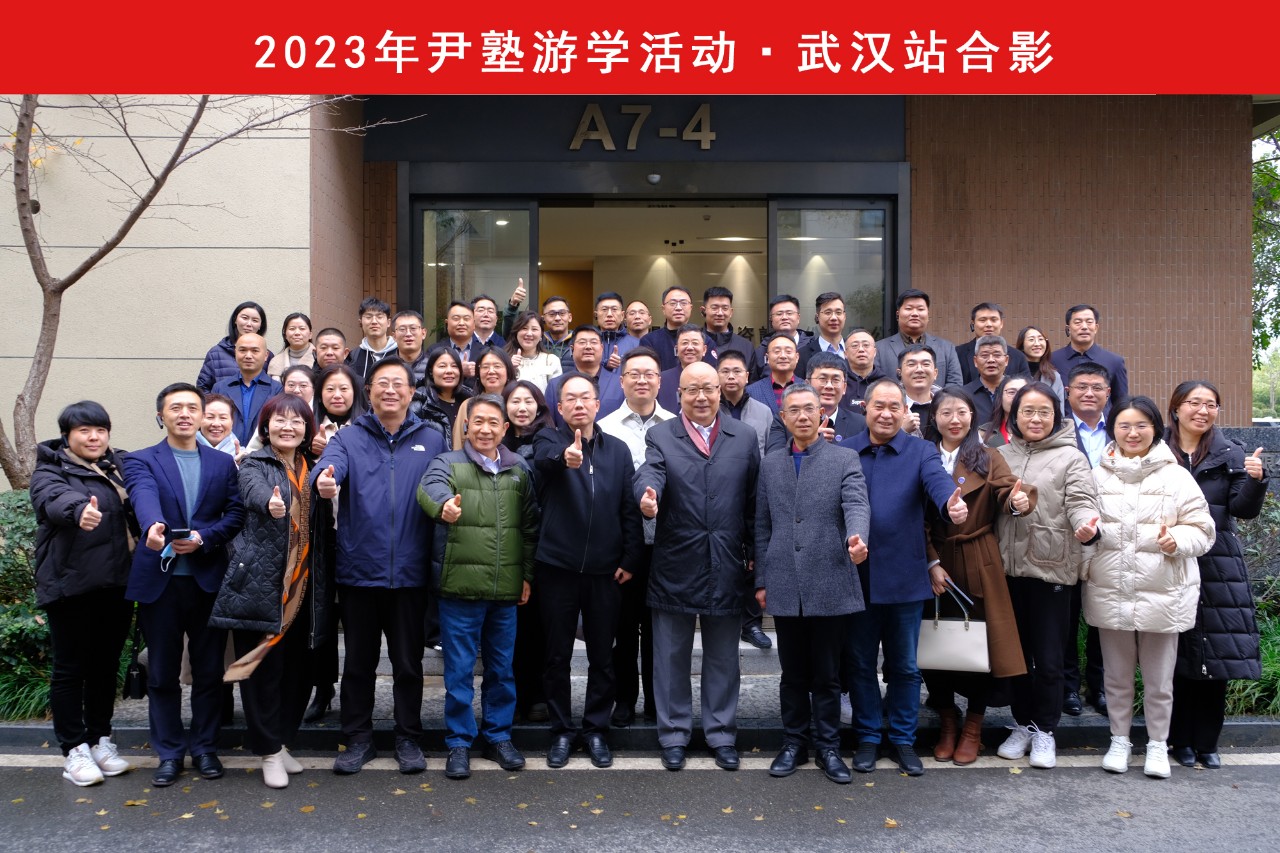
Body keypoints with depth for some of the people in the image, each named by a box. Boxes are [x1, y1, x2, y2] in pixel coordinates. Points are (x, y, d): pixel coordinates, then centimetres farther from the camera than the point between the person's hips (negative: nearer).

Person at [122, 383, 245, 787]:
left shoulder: (223, 462, 10)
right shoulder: (141, 461, 2)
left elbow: (236, 512, 1)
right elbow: (144, 497, -19)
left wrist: (203, 537, -16)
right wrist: (153, 526, -41)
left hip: (210, 579, 1)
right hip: (159, 580, -1)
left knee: (209, 670, 9)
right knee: (162, 673, 8)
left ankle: (204, 747, 23)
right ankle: (169, 753, 21)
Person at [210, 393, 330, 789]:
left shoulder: (312, 468, 13)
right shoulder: (254, 465, -2)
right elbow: (254, 491, -26)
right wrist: (270, 502, -47)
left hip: (301, 584, 5)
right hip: (261, 581, -5)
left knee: (298, 666, 10)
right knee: (264, 666, 1)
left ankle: (282, 742, 27)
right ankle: (269, 751, 14)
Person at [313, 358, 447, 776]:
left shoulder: (432, 440, 6)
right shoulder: (348, 437, 3)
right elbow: (329, 465, -18)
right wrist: (323, 480, -39)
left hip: (409, 572, 0)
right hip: (358, 569, 0)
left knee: (408, 662, 11)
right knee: (358, 662, 12)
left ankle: (408, 739, 26)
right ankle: (358, 739, 27)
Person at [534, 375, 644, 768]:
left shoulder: (617, 449, 7)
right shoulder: (549, 440, 0)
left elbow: (630, 508, 5)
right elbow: (544, 459, -26)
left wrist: (629, 559, -3)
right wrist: (564, 456, -48)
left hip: (605, 569, 2)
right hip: (557, 566, -1)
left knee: (602, 657, 10)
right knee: (558, 655, 8)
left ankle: (596, 729, 24)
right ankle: (562, 731, 23)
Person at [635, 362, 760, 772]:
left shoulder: (745, 438, 6)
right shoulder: (660, 436, 1)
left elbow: (753, 500, 5)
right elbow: (649, 473, -18)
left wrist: (753, 553, 1)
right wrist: (647, 497, -41)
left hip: (727, 566, 1)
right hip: (675, 565, -1)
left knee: (723, 657, 13)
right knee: (672, 657, 10)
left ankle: (722, 736, 27)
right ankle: (674, 735, 24)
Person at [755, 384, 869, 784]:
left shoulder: (845, 459, 2)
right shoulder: (770, 464, 12)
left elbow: (856, 505, -13)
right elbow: (762, 526, 12)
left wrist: (857, 538, -35)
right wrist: (761, 581, 9)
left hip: (830, 584, -2)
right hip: (785, 586, 3)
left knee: (827, 673, 7)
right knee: (792, 673, 12)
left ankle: (828, 747, 22)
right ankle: (794, 743, 26)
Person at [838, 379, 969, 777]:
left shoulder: (921, 452, 0)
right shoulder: (843, 452, 4)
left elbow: (938, 480, -20)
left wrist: (951, 503, -42)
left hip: (904, 576, -1)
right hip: (855, 576, 1)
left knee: (904, 665, 12)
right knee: (860, 664, 12)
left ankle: (903, 739, 28)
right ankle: (867, 738, 28)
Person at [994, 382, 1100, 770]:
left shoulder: (1071, 458, -2)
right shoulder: (1002, 455, 9)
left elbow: (1081, 502, -12)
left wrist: (1086, 525, -33)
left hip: (1052, 568, -4)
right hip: (1009, 567, 4)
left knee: (1048, 656, 4)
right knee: (1016, 651, 14)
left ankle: (1045, 730, 20)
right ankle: (1023, 724, 29)